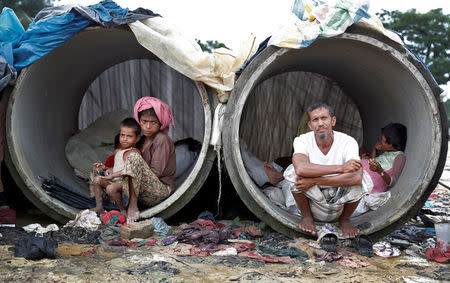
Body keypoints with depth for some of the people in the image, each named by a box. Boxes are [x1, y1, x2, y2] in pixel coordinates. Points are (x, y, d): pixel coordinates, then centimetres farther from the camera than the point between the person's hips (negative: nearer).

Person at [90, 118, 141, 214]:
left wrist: (112, 175, -24)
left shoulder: (133, 152, -15)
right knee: (96, 180, 4)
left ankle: (123, 209, -12)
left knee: (111, 188, -32)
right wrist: (105, 168, 11)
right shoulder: (117, 150, 16)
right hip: (115, 180, 10)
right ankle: (99, 206, 7)